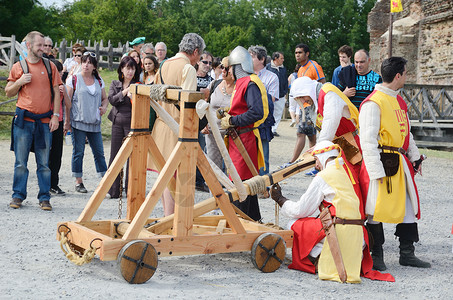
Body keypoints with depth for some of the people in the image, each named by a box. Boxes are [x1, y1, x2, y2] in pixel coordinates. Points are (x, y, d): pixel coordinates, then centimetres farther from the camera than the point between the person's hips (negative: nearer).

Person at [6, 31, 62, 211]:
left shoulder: (50, 66, 9)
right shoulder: (18, 67, 7)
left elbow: (56, 92, 9)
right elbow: (8, 93, 11)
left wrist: (55, 115, 0)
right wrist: (20, 82, -7)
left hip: (44, 121, 0)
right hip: (23, 121, 0)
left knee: (44, 163, 2)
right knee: (20, 162, 3)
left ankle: (44, 198, 9)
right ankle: (18, 196, 14)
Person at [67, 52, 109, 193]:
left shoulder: (99, 81, 12)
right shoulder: (74, 79, 1)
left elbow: (105, 98, 22)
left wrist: (104, 107, 1)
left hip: (94, 123, 3)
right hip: (78, 122, -3)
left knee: (99, 152, 4)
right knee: (78, 152, 0)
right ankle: (78, 182, 9)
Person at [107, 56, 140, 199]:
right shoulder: (115, 84, 12)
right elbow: (112, 100, -3)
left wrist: (132, 95, -25)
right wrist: (124, 92, -13)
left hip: (132, 123, -3)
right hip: (117, 123, 3)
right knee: (115, 156, 3)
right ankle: (113, 191, 10)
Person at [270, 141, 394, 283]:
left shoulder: (323, 177, -4)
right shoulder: (344, 174, 18)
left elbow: (300, 210, 0)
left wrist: (280, 199, 15)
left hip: (338, 232, -7)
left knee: (294, 222, 7)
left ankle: (318, 259, 5)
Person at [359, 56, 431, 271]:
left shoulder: (399, 101, 15)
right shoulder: (373, 103, -13)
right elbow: (367, 140, -17)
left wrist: (415, 157, 20)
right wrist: (377, 171, -20)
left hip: (400, 163, 9)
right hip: (381, 163, -9)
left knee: (408, 207, 11)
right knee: (377, 210, -2)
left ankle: (407, 254, 21)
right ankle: (376, 256, 11)